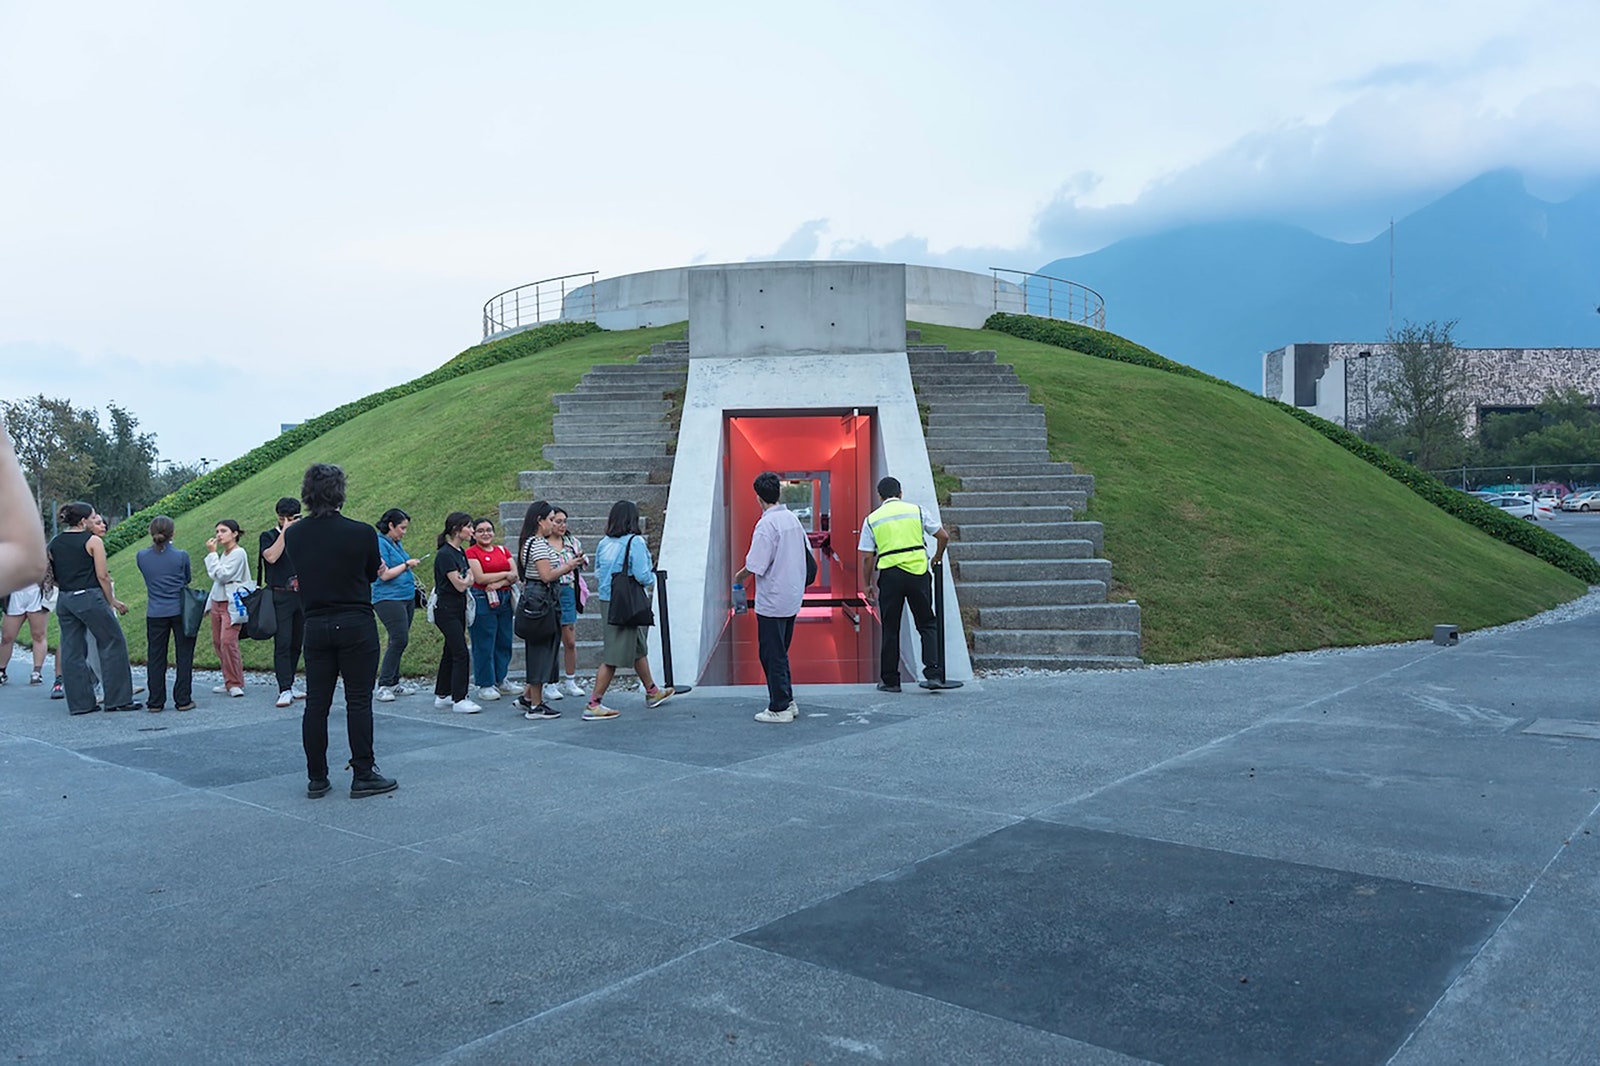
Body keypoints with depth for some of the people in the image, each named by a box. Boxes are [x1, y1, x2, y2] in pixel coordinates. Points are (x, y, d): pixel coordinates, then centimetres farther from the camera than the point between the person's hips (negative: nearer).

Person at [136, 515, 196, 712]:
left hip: (155, 613, 2)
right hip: (180, 612, -2)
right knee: (184, 656, 6)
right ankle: (183, 700, 7)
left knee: (155, 657, 10)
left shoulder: (142, 556, -4)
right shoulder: (181, 556, -10)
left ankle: (155, 701, 14)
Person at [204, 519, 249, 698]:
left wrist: (212, 553, -12)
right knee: (218, 642, 8)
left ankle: (235, 683, -8)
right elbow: (215, 577, 18)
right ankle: (229, 681, 16)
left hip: (231, 604, -9)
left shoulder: (239, 553, -11)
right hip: (217, 602, 9)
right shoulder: (222, 553, 14)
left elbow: (221, 575, -17)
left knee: (228, 641, -15)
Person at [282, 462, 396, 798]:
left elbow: (299, 575, 12)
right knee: (358, 701, 2)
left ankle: (316, 779, 15)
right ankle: (363, 776, 6)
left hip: (315, 627, 4)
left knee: (316, 703, 9)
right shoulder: (361, 533, -13)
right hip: (356, 625, -4)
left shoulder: (293, 534, -1)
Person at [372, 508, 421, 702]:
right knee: (399, 639, -14)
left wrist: (411, 576, 13)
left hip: (406, 597, 9)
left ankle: (394, 681, 16)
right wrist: (407, 564, -10)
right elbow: (385, 575, -16)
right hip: (389, 599, -9)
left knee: (399, 641, 9)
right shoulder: (380, 543, -10)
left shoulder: (397, 543, 16)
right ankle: (384, 685, -9)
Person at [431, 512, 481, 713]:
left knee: (451, 652, 14)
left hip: (458, 608, 9)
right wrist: (468, 577, 1)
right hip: (446, 609, -9)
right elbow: (460, 585, -18)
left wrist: (466, 579, -7)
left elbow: (469, 580, 13)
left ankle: (442, 696, 23)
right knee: (461, 655, -9)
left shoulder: (460, 552, 11)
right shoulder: (445, 555, -18)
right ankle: (459, 700, -5)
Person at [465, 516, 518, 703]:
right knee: (484, 645, -1)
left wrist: (499, 583, -13)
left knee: (504, 642, 9)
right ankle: (485, 685, 7)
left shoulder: (502, 550, 14)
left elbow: (515, 575, 5)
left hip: (504, 599, 6)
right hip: (482, 601, -6)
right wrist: (505, 574, -6)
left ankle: (500, 681, 21)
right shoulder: (471, 552, -3)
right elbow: (480, 577, -14)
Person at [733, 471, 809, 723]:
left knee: (772, 655, 1)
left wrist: (739, 576, -2)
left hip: (772, 601, -8)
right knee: (780, 652, 18)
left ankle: (779, 708, 5)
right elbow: (805, 552, 15)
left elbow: (756, 565, -20)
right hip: (793, 597, 8)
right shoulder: (793, 519, 7)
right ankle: (787, 702, 23)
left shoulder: (766, 524, -18)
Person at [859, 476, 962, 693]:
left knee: (890, 630, 8)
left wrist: (868, 584, 13)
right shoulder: (916, 511, 8)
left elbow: (867, 558, 2)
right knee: (927, 625, 9)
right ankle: (933, 673, -1)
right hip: (918, 572, 0)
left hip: (889, 575, 0)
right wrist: (937, 558, 25)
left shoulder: (872, 519, 7)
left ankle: (890, 680, 13)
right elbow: (943, 536, 7)